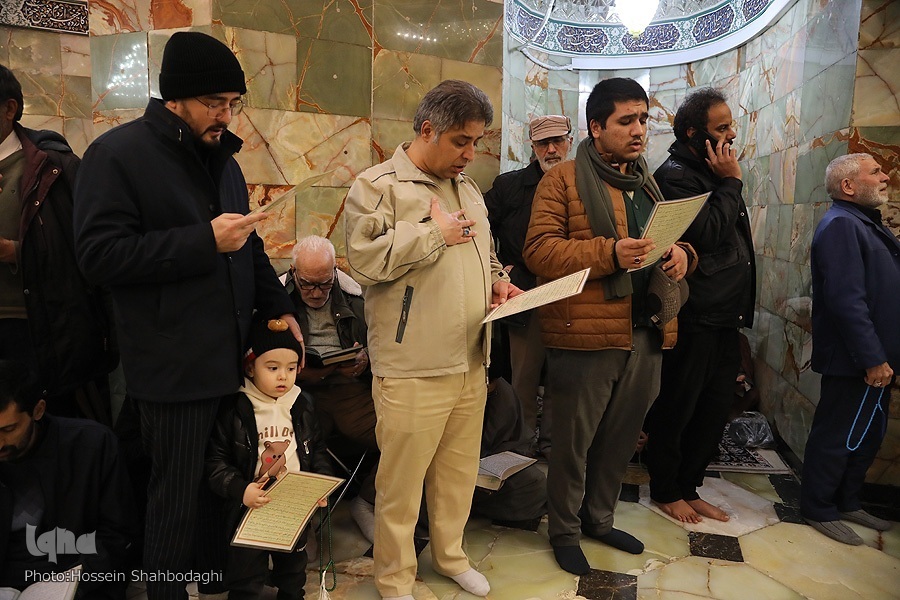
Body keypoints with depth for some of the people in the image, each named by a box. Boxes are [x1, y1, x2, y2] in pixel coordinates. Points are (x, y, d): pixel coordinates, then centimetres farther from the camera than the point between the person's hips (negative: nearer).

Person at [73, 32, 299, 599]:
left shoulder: (222, 158, 16)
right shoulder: (118, 154, -6)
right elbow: (100, 254, -15)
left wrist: (278, 307, 10)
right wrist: (206, 241, -19)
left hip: (238, 355, 6)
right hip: (176, 365, -6)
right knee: (178, 498, 6)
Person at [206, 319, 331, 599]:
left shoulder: (302, 405, -1)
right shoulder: (235, 410, -15)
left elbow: (317, 448, 9)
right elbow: (216, 460, -11)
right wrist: (239, 489, -23)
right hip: (251, 509, -4)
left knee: (293, 569, 23)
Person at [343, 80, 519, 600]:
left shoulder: (467, 187, 17)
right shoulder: (378, 185, -7)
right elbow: (364, 260, -19)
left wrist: (496, 280, 7)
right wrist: (434, 233, -14)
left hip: (471, 361, 7)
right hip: (412, 368, -7)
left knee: (460, 471, 17)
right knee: (402, 481, 5)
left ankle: (451, 555, 40)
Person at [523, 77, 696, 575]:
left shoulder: (646, 183, 18)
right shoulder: (562, 180, -4)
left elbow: (670, 239, 26)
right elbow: (539, 250, -14)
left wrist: (680, 253, 2)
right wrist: (609, 253, -25)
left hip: (644, 337, 7)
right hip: (585, 338, -6)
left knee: (620, 438, 18)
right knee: (573, 441, 7)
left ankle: (599, 518, 39)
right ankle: (565, 531, 28)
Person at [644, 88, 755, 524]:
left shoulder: (714, 174, 17)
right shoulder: (675, 175, -11)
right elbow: (707, 234, -22)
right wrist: (731, 183, -12)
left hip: (725, 319, 9)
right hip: (695, 319, -9)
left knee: (715, 409, 16)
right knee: (677, 410, 5)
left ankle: (689, 487, 31)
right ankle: (665, 491, 23)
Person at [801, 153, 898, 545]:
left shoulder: (864, 223, 14)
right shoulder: (841, 225, -18)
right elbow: (846, 300, -25)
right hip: (855, 361, -10)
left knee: (868, 434, 18)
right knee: (839, 436, 2)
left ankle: (846, 502, 33)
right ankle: (818, 510, 17)